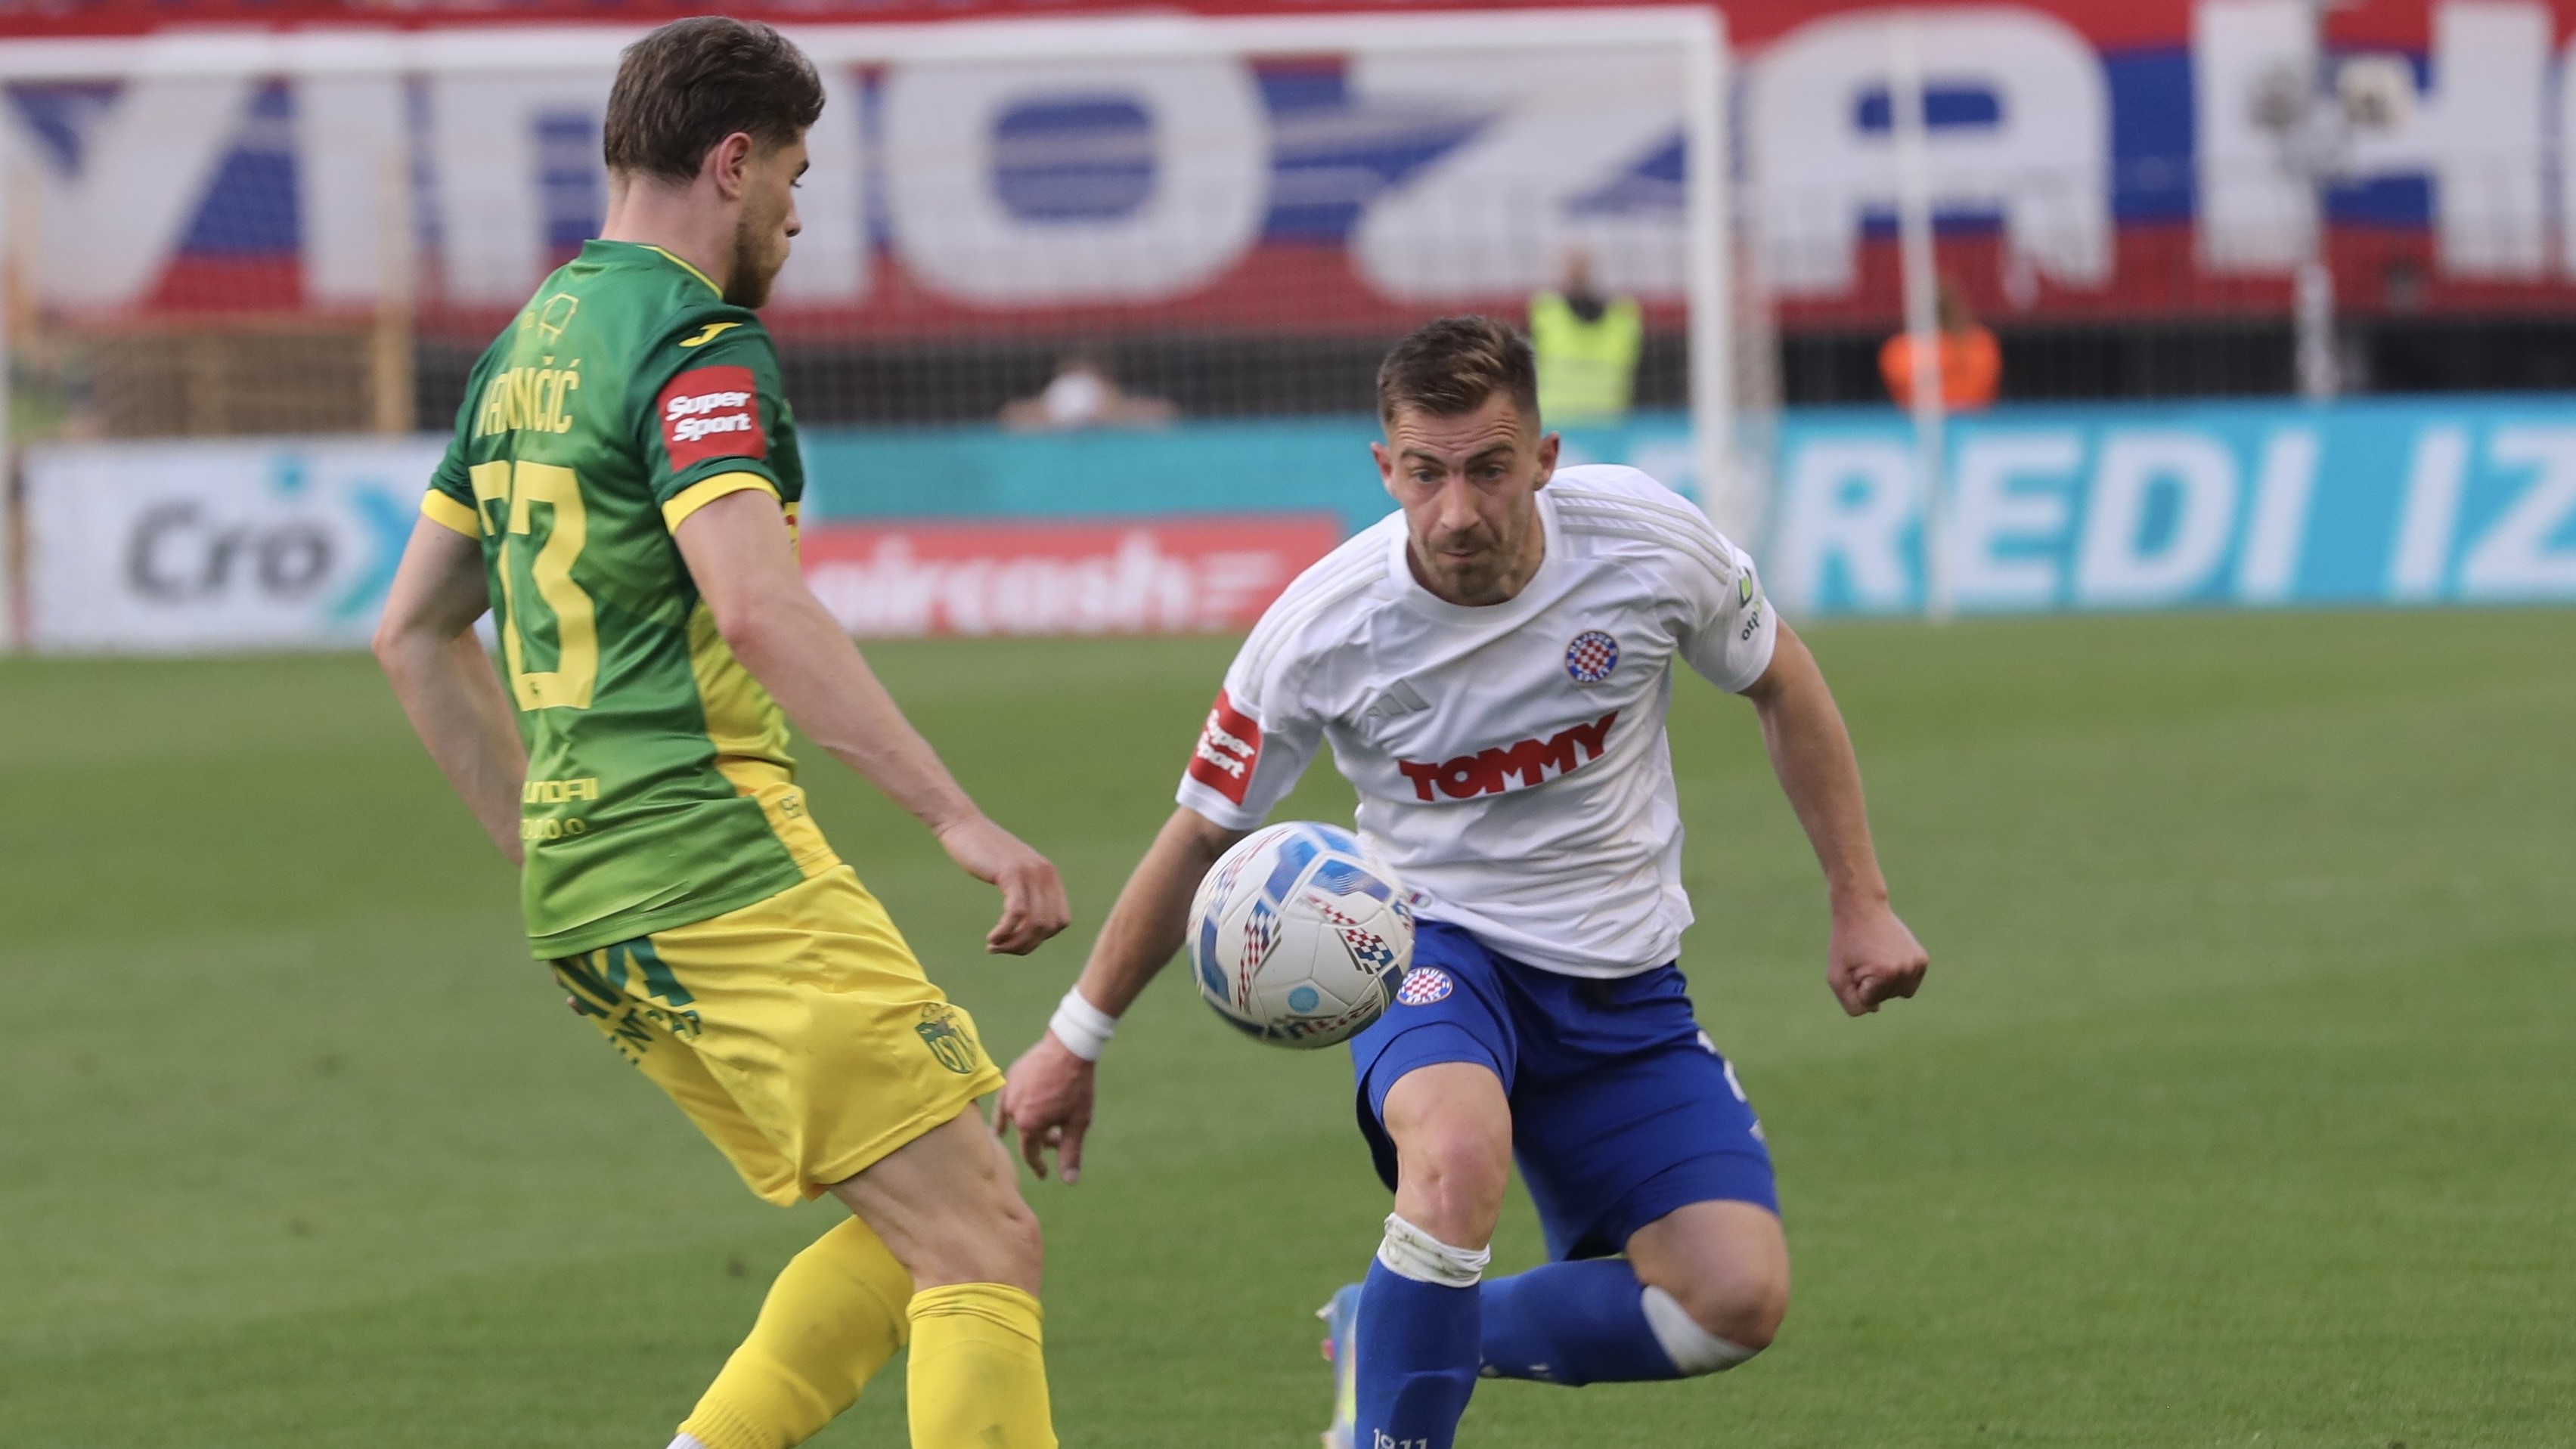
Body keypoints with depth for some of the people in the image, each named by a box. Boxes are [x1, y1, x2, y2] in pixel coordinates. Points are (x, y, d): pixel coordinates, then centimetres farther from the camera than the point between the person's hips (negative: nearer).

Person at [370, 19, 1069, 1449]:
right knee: (981, 1242, -10)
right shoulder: (695, 344, -10)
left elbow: (414, 633, 25)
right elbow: (756, 607, -26)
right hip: (719, 859, -10)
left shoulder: (526, 347, 18)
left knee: (905, 1235, 14)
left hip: (585, 883, 10)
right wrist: (958, 816, -28)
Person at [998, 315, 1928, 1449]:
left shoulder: (1649, 541, -17)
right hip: (1436, 947, -3)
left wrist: (1860, 904, 6)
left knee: (1737, 1303, -11)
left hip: (1619, 976, 3)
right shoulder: (1322, 630, -19)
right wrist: (1074, 1041, 4)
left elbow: (1782, 687, 5)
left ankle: (1392, 1338, 9)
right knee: (1459, 1148, -39)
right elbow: (1202, 834, -3)